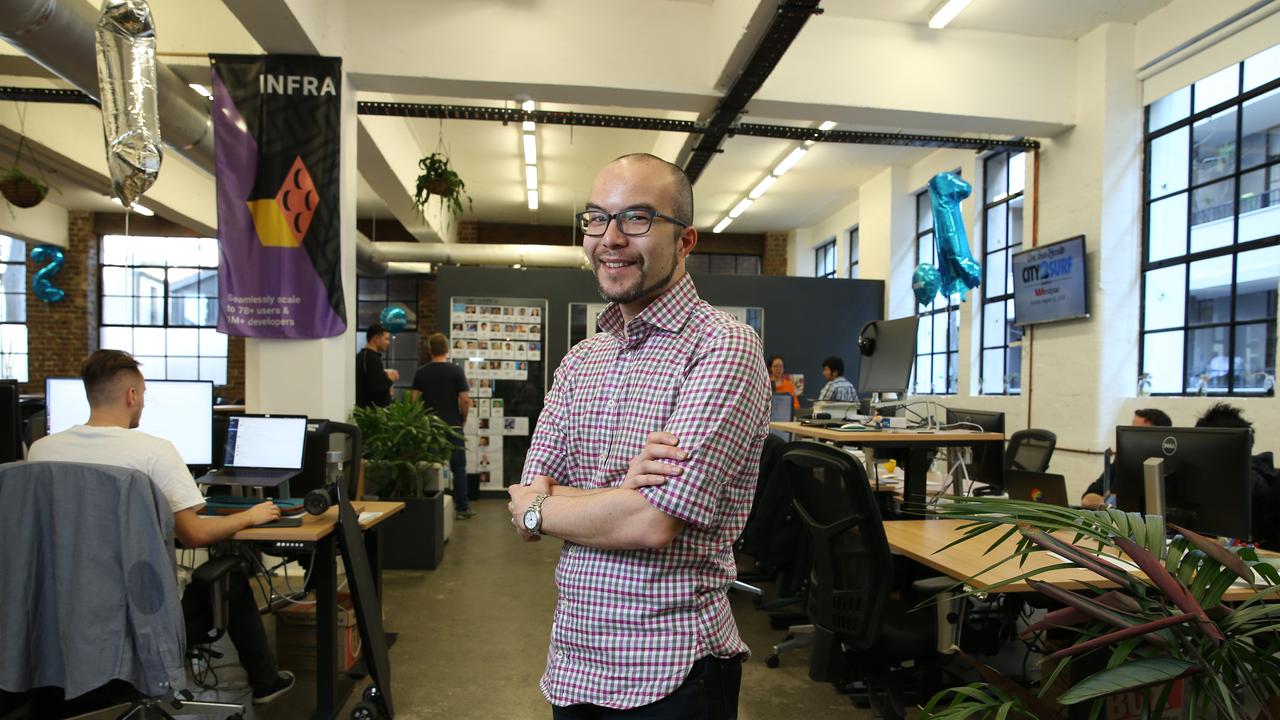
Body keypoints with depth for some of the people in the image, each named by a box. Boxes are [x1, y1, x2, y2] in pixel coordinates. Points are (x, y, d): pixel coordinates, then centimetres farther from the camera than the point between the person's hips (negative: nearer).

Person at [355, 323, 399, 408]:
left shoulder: (360, 356, 12)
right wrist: (390, 379, -8)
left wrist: (384, 375, 10)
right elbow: (378, 389, -24)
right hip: (374, 409, -10)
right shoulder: (373, 359, -17)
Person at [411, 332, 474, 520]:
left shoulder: (421, 372, 1)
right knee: (458, 468, 5)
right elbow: (465, 400, -11)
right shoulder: (456, 370, -7)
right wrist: (462, 419, 5)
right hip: (452, 426, -2)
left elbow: (414, 399, 0)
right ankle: (462, 508, 7)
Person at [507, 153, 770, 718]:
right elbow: (528, 509, 0)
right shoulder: (579, 360, 5)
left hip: (669, 673, -6)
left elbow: (654, 522, -24)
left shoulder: (724, 347, -16)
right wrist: (619, 493, -20)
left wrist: (535, 506, -8)